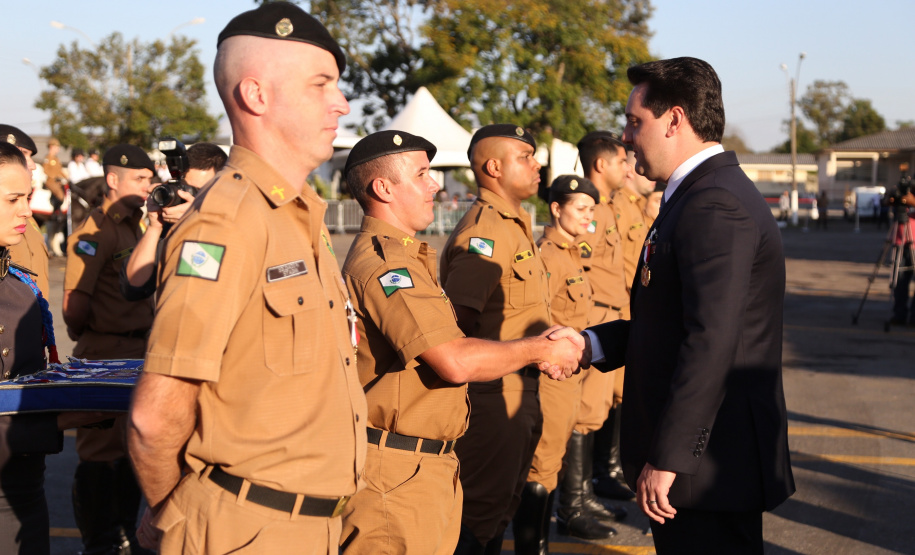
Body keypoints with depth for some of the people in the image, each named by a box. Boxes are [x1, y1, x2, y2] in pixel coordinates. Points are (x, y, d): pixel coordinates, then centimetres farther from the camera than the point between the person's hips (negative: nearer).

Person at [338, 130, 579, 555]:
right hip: (396, 474, -10)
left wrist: (538, 352, 8)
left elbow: (446, 350, 17)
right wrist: (539, 350, -10)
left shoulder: (403, 256, 18)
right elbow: (456, 361, -24)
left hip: (432, 470, 10)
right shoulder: (382, 262, -18)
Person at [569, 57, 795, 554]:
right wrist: (589, 345, 7)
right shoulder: (703, 195, 15)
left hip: (708, 463, -10)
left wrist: (667, 457, -24)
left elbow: (710, 342, -26)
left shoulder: (715, 205, -19)